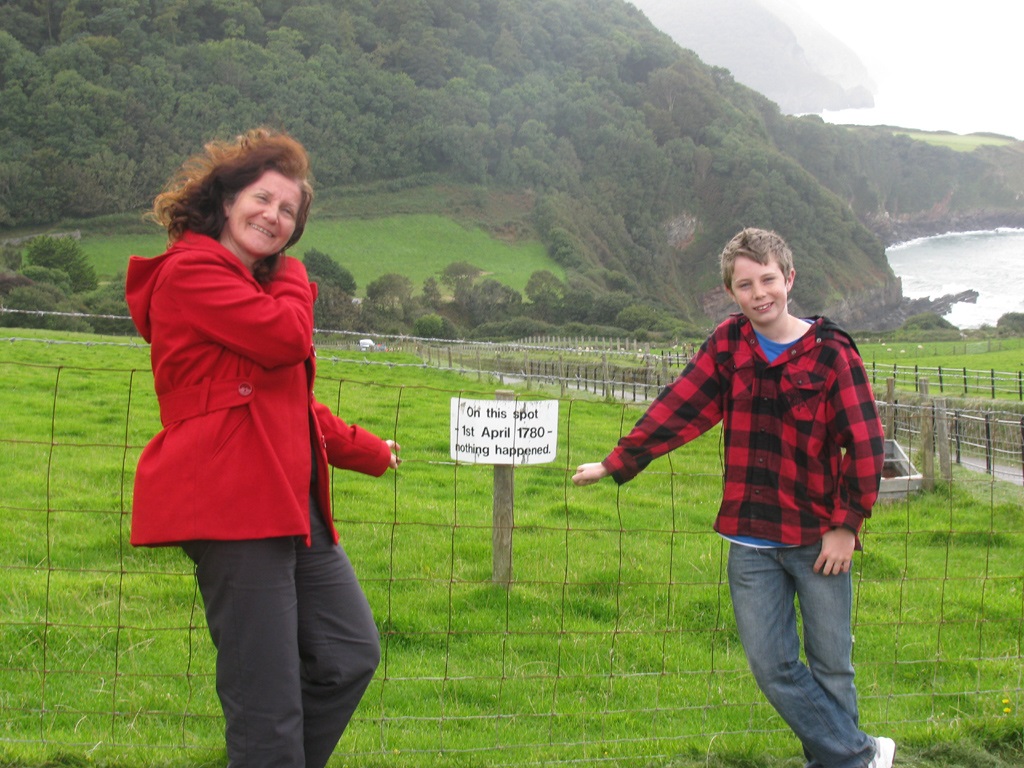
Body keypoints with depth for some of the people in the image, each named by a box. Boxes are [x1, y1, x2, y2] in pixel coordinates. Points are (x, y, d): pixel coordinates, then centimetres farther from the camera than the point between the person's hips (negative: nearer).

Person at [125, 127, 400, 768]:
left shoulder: (260, 287, 24)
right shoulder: (190, 270, -7)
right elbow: (285, 338, -18)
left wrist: (369, 452, 40)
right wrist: (293, 282, 3)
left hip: (293, 506, 10)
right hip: (230, 504, -10)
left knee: (352, 654, 13)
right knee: (268, 700, -9)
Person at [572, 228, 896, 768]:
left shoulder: (830, 352, -7)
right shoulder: (728, 344, 3)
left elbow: (865, 445, -5)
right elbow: (676, 410, 6)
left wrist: (847, 525, -6)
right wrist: (614, 465, 6)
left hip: (819, 539, -3)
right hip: (752, 544, 3)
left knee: (830, 667, 7)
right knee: (772, 668, 2)